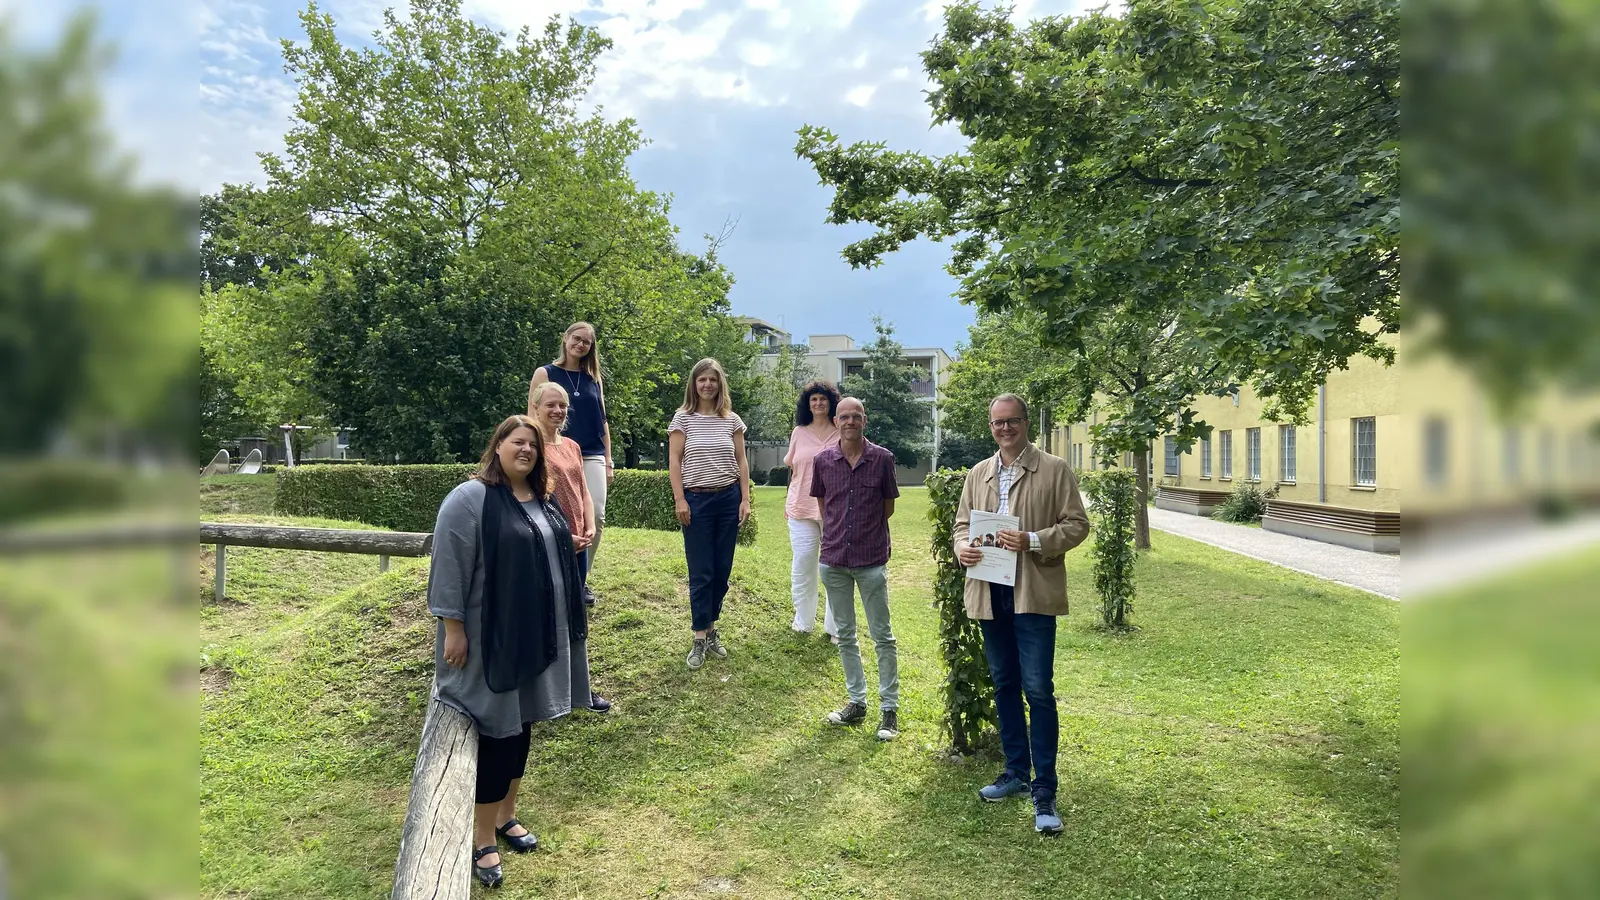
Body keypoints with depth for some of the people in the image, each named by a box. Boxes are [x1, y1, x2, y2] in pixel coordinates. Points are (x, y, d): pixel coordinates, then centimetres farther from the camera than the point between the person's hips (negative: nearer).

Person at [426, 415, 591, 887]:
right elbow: (450, 567, -16)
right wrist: (453, 628, -19)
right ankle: (483, 839, 12)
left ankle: (506, 817, 31)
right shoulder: (469, 499, -14)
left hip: (537, 636, 7)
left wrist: (567, 628, 19)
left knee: (521, 725, 16)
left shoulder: (543, 502, 9)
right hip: (490, 638, -7)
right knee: (496, 730, -1)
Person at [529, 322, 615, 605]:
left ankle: (581, 579, 7)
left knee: (596, 517, -8)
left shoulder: (595, 378, 16)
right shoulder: (545, 374, 5)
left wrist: (608, 460, 13)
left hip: (592, 456, 3)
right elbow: (533, 418, 2)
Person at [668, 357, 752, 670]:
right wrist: (680, 500, -9)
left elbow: (741, 462, 8)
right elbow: (674, 462, -3)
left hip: (728, 499, 3)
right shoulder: (683, 418, -1)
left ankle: (711, 629, 20)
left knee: (722, 570, 6)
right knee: (701, 572, -1)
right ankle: (700, 638, 5)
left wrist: (745, 499, 2)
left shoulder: (732, 420, 5)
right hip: (697, 501, -3)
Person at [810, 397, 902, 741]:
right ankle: (857, 702, 25)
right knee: (845, 635, 12)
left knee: (882, 637, 3)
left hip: (871, 560, -3)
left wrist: (866, 530, 8)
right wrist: (838, 535, 10)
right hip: (834, 559, 3)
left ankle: (889, 709, 10)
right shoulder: (823, 461, 0)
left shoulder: (882, 459, -5)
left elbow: (888, 507, 5)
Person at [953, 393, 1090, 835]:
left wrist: (1032, 541, -19)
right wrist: (962, 547, -5)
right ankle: (1016, 771, 28)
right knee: (1004, 684, 14)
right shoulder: (978, 474, 13)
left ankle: (1044, 791, 1)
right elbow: (962, 523, 18)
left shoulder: (1055, 470, -1)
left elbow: (1076, 525, -4)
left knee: (1038, 688, -7)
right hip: (989, 593, 5)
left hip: (1034, 593, -5)